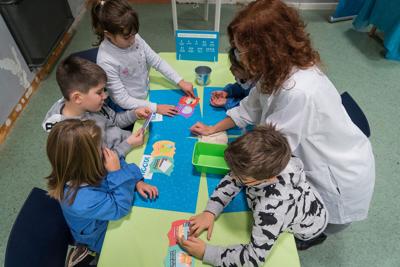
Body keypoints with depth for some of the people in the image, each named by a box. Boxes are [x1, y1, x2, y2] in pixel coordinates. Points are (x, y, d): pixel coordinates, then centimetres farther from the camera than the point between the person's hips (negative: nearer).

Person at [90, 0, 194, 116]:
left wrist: (180, 81, -11)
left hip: (147, 93, 5)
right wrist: (156, 108, -27)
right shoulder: (106, 61, -30)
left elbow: (156, 61, -4)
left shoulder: (134, 38, -15)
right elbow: (123, 100, -25)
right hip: (130, 109, -5)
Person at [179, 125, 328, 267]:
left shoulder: (272, 207, -47)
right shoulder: (267, 162, -29)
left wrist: (205, 252, -35)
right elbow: (232, 180, -16)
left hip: (309, 228, -5)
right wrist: (210, 212, -25)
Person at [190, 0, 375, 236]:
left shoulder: (299, 92, -38)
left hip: (341, 178, -7)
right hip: (314, 161, 7)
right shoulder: (281, 69, -12)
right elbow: (253, 106, 2)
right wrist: (214, 129, 6)